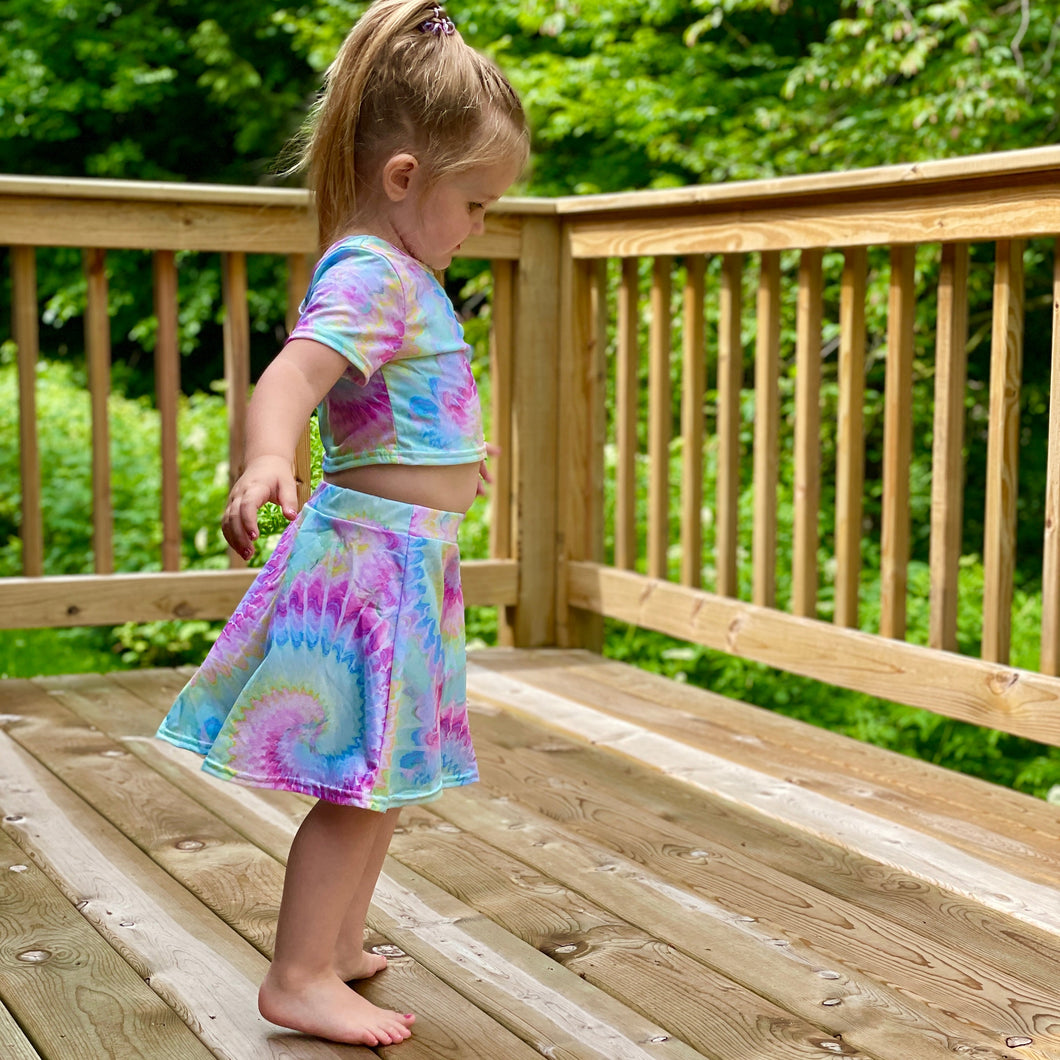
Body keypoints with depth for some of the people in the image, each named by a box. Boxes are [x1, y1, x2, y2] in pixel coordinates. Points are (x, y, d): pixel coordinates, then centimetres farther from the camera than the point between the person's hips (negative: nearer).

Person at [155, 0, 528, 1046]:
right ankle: (298, 978, 7)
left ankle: (339, 946, 32)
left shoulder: (401, 275, 15)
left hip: (407, 556, 10)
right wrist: (265, 461, -57)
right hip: (373, 551, -10)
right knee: (360, 780, -4)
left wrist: (460, 460, 51)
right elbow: (289, 376, -36)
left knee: (382, 776, 19)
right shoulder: (369, 275, -18)